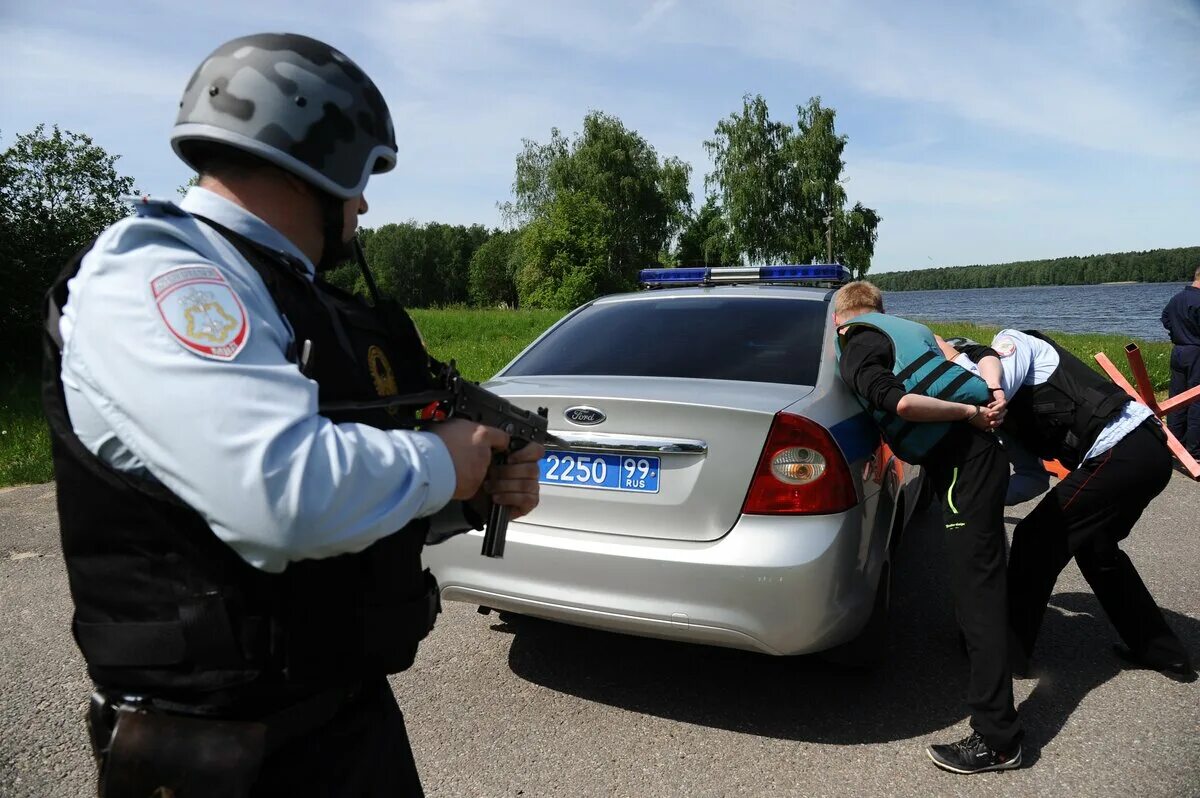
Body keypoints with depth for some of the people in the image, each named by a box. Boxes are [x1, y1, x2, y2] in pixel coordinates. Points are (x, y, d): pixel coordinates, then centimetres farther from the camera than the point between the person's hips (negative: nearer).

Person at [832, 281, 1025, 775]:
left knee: (977, 583, -10)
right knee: (977, 577, 26)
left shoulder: (855, 349, -5)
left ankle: (996, 738, -7)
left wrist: (972, 413, -11)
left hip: (964, 461, -9)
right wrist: (992, 395, 5)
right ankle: (982, 647, 47)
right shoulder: (908, 328, 22)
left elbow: (898, 403, -21)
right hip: (976, 452, 9)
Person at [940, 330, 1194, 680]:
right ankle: (1162, 650, 37)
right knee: (1094, 548, 25)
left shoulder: (1010, 342, -3)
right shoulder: (1009, 410, 20)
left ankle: (1009, 648, 13)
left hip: (1120, 452, -10)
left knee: (1037, 540, 0)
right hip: (1145, 450, 10)